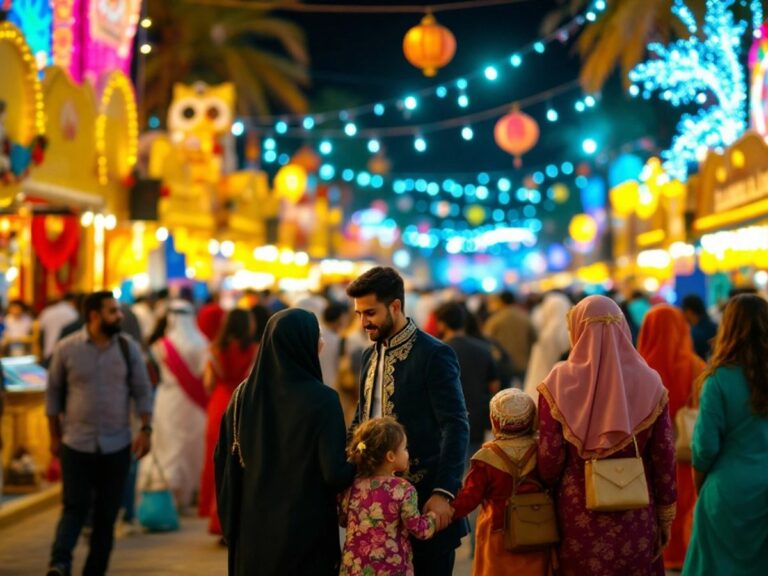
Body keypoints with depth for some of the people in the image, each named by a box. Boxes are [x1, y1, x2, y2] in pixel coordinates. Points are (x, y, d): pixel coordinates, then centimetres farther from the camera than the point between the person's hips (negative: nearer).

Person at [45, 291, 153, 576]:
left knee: (107, 512, 5)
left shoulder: (128, 348, 2)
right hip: (76, 444, -2)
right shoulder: (66, 349, -3)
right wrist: (55, 437, 5)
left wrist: (145, 430, -3)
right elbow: (54, 393, 5)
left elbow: (143, 391, 6)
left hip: (117, 445, 2)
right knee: (75, 506, -9)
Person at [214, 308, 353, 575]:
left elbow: (224, 460, 2)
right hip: (306, 530, -5)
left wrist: (232, 528, 12)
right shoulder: (322, 399, -15)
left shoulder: (244, 393, -1)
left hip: (254, 528, 5)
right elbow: (335, 473, -18)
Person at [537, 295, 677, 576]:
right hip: (635, 519, 1)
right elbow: (664, 457, -3)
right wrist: (666, 517, 9)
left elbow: (549, 458, -6)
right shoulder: (649, 383, -4)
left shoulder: (558, 383, -7)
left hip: (578, 518, -1)